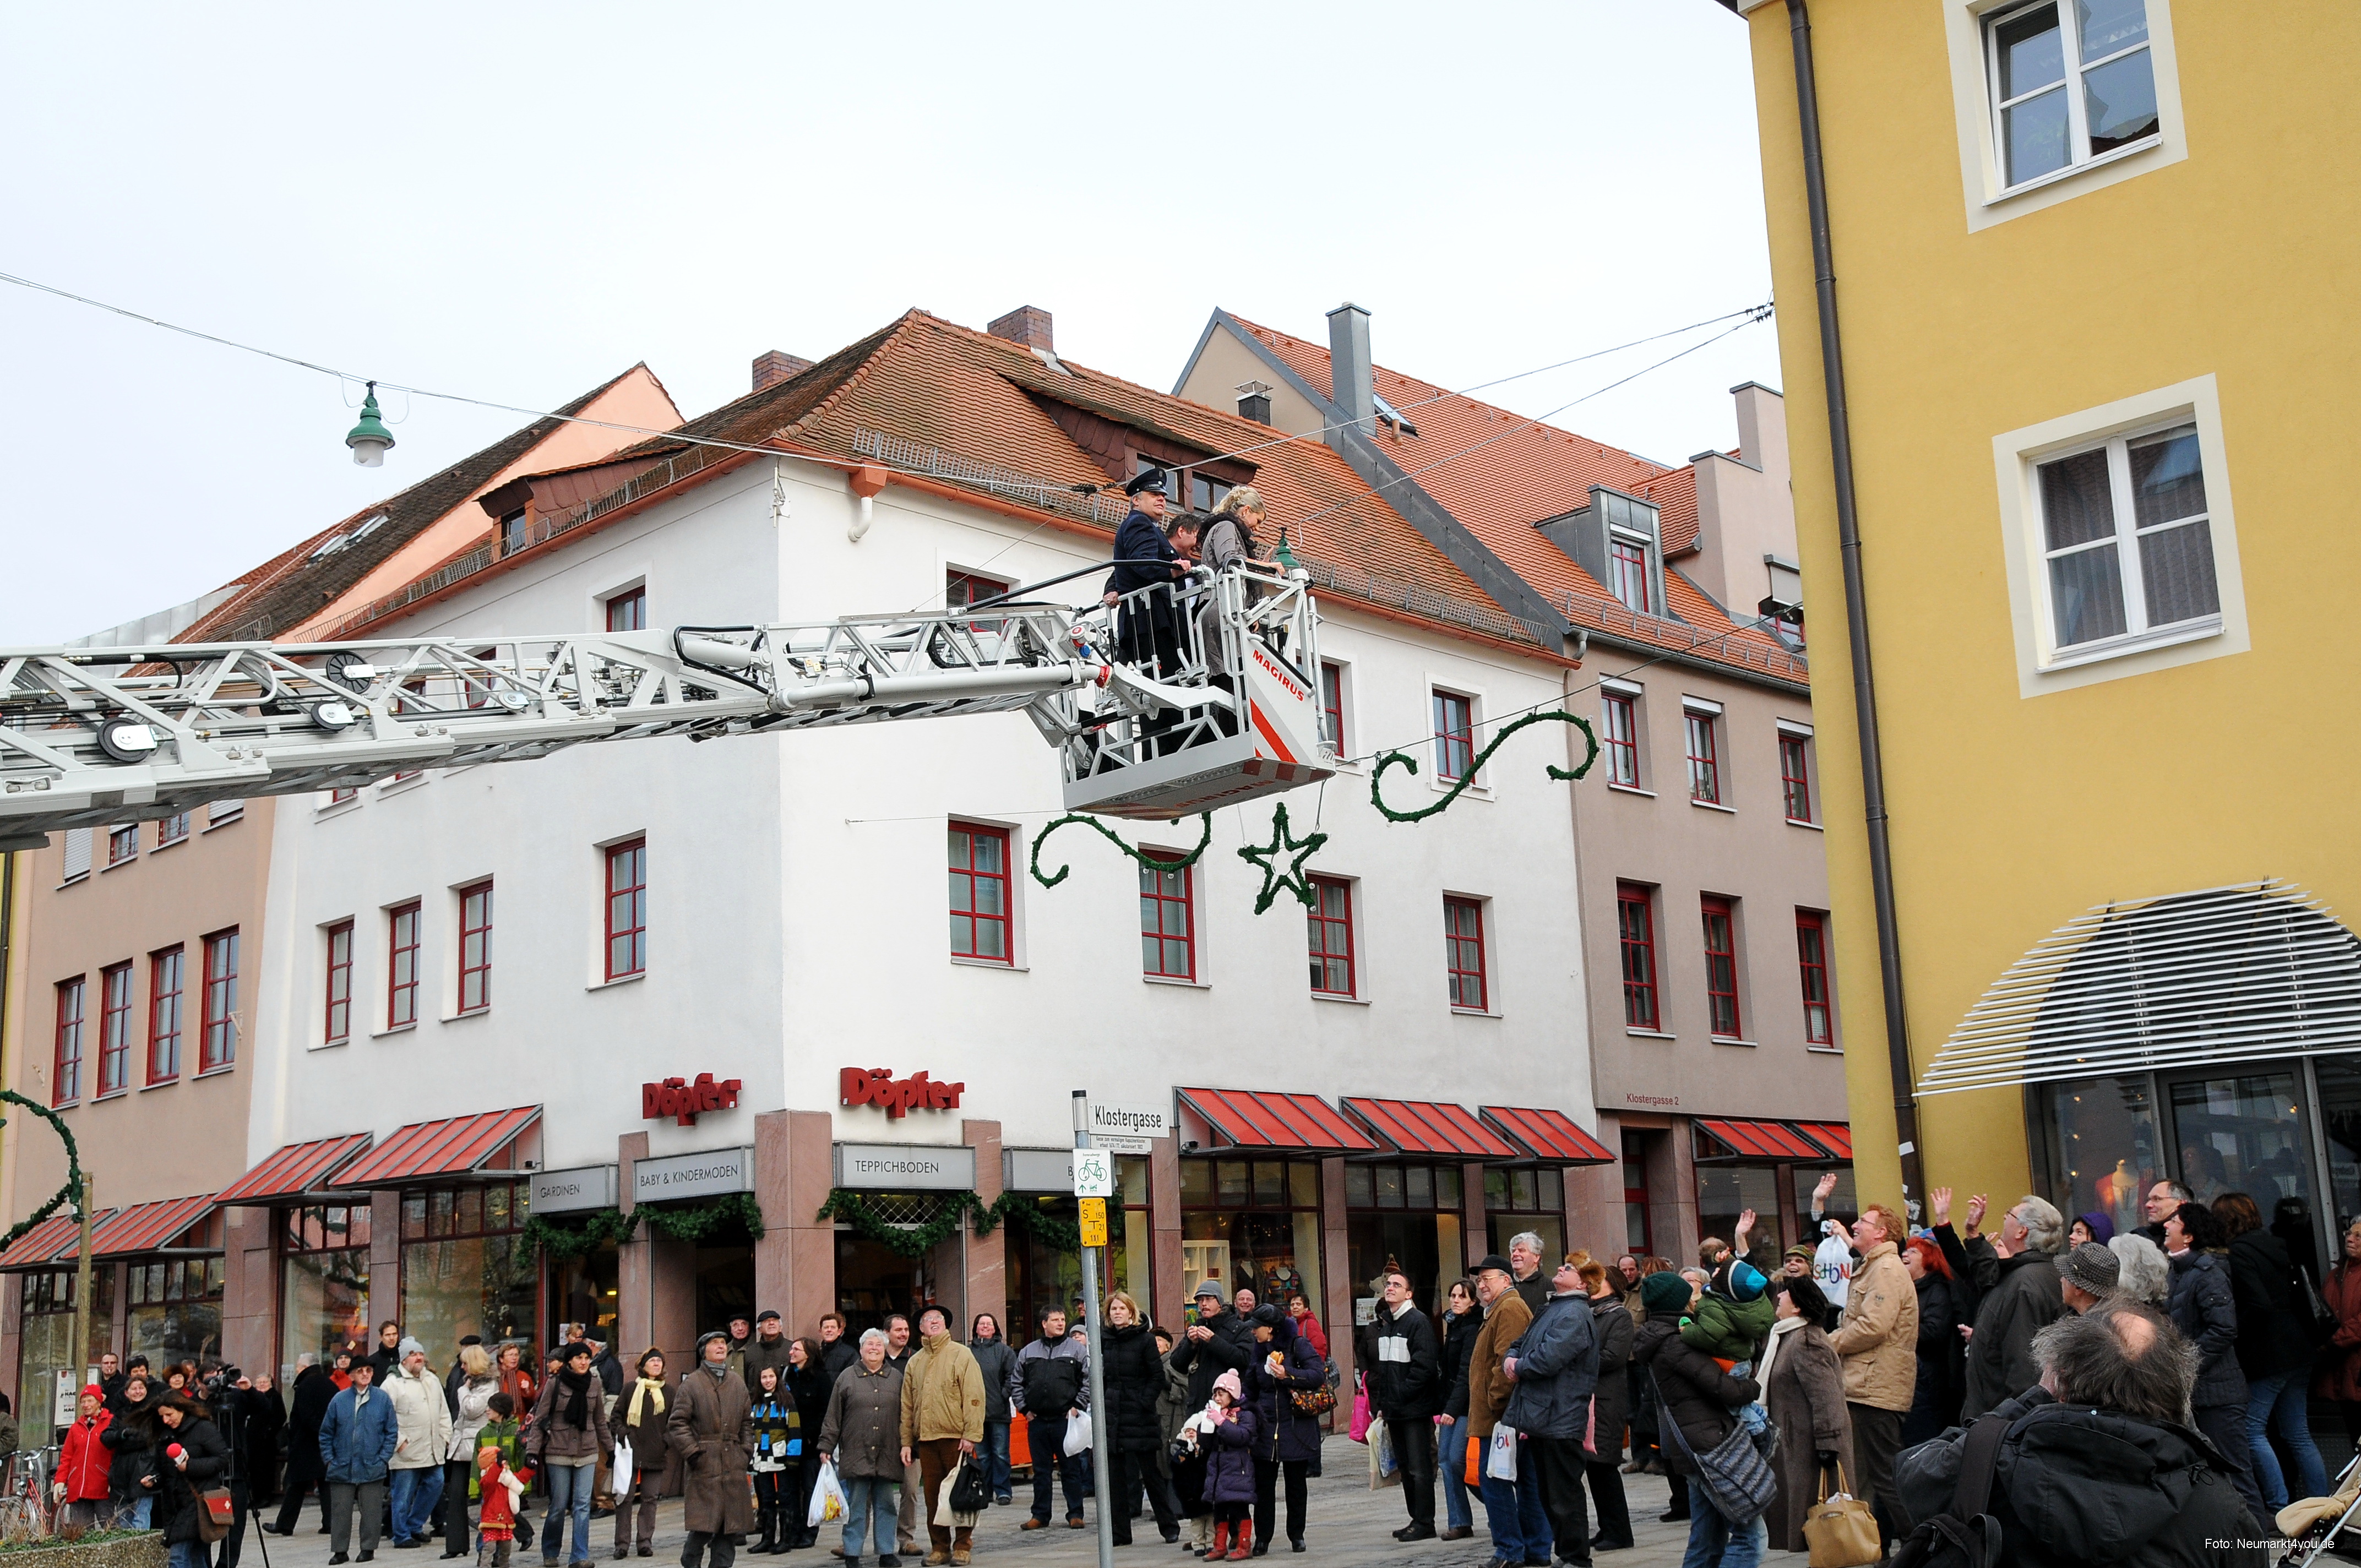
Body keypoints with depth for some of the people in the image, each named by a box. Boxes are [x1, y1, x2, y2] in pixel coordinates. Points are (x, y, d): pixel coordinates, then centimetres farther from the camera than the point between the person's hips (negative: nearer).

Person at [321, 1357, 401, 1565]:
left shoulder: (383, 1399, -1)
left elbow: (392, 1432, 3)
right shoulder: (339, 1400, 1)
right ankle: (339, 1551, 14)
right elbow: (326, 1432, 7)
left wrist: (383, 1458, -3)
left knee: (371, 1512, 5)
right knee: (340, 1512, 5)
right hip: (342, 1468, 1)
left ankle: (368, 1548, 16)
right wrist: (329, 1459, 1)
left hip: (372, 1469, -1)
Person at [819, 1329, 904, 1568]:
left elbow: (905, 1415, 13)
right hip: (855, 1454, -1)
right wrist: (826, 1447, 1)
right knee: (855, 1506, 1)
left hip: (887, 1456, 2)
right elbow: (833, 1416, 5)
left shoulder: (896, 1378, 11)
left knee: (886, 1504, 5)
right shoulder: (847, 1377, 6)